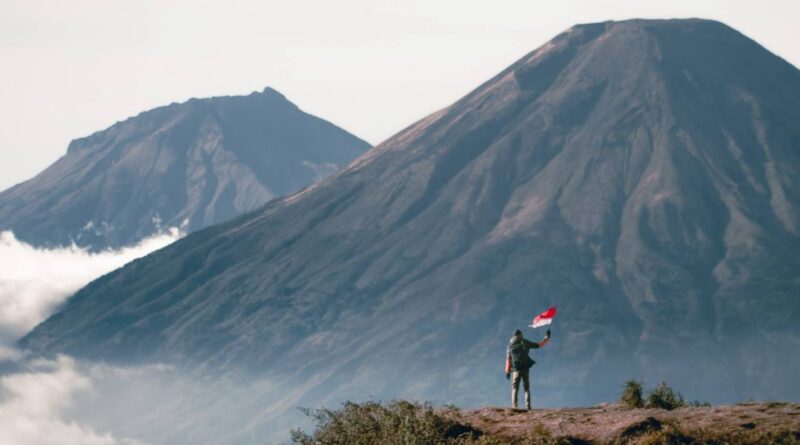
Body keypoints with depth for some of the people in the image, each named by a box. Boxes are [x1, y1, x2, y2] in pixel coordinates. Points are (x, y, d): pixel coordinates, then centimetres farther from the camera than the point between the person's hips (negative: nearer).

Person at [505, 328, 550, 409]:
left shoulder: (510, 346, 8)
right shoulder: (525, 343, 3)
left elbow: (508, 360, 7)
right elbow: (538, 345, 10)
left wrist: (507, 372, 9)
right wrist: (547, 337, 22)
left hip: (515, 370, 1)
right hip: (525, 369, -1)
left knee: (515, 388, 3)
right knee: (526, 388, 5)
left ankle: (514, 405, -11)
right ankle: (528, 405, -8)